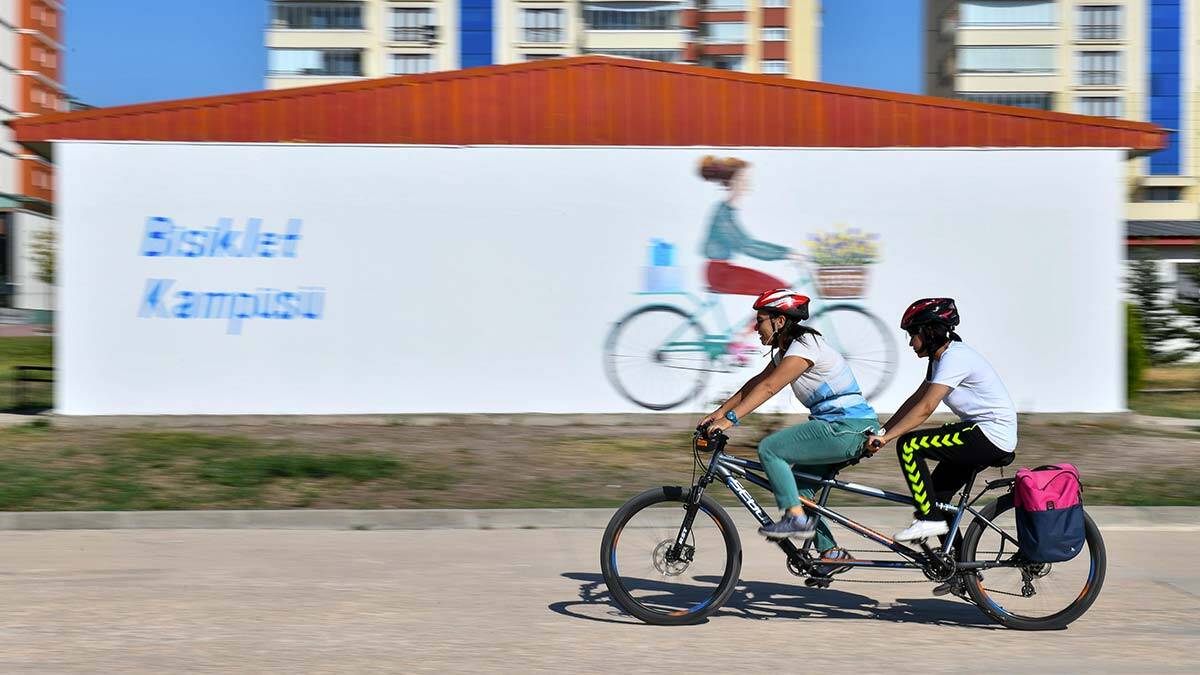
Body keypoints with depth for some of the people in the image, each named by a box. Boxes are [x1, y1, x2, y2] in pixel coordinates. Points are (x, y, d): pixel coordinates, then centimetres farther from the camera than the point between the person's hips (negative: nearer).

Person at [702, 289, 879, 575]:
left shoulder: (804, 347, -15)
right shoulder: (786, 350, 15)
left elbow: (768, 388, -24)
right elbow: (757, 382, 17)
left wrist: (731, 418, -28)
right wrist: (720, 411, 11)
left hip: (846, 428, -10)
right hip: (840, 426, 10)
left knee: (769, 448, -15)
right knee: (797, 485, 11)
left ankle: (796, 518, -11)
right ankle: (831, 552, 14)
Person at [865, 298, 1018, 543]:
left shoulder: (954, 358, -17)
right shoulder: (942, 357, 14)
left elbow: (925, 408, -25)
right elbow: (915, 401, 14)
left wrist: (886, 437, -27)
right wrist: (881, 431, 7)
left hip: (990, 436, -10)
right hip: (984, 434, 10)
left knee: (908, 445, -16)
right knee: (938, 493, 14)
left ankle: (929, 519, -11)